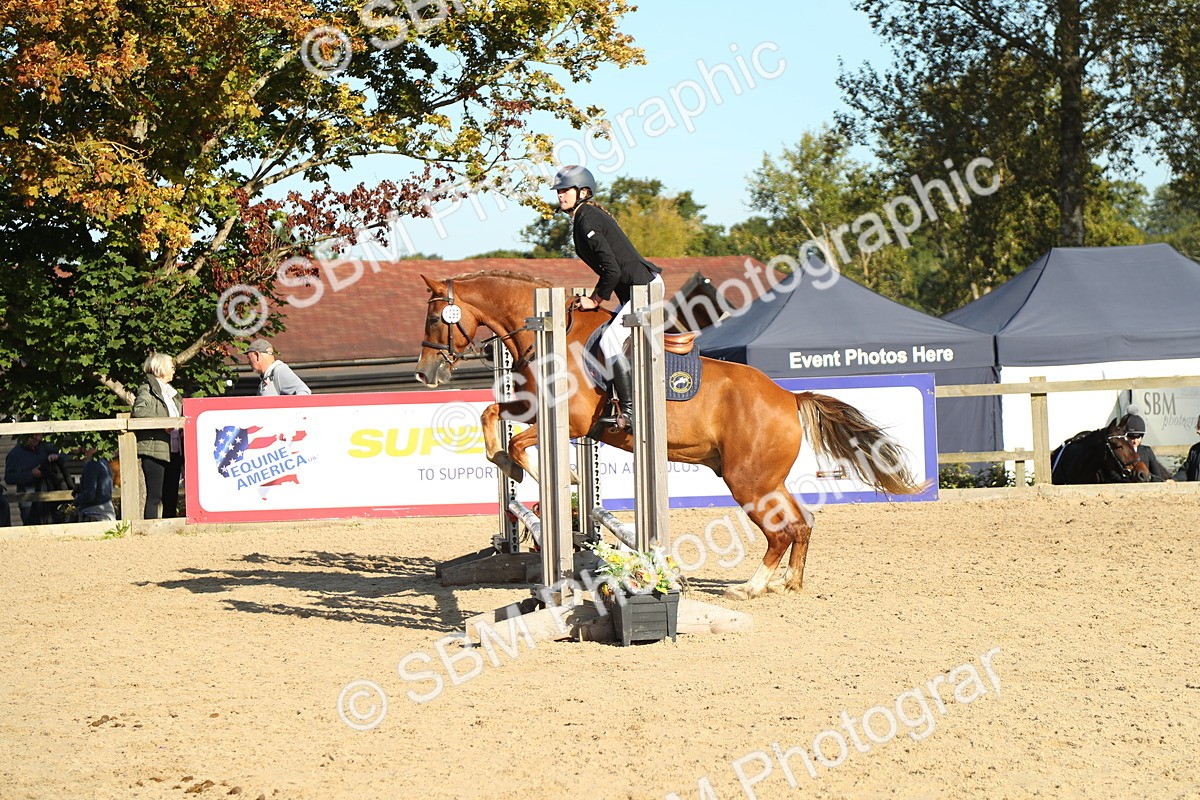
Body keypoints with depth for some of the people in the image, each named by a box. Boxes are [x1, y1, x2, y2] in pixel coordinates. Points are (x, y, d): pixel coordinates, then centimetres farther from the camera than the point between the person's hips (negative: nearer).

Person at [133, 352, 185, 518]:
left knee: (171, 496, 10)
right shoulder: (146, 390, -4)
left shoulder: (171, 392, 22)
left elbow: (179, 415, 33)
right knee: (155, 496, -10)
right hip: (154, 450, -8)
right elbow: (139, 410, -23)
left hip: (174, 451, 8)